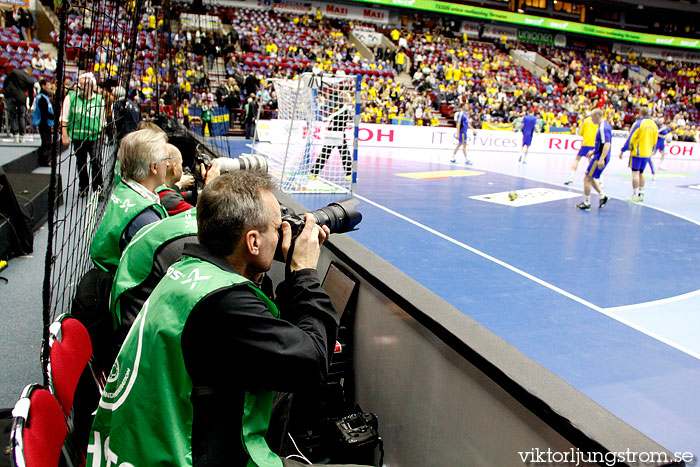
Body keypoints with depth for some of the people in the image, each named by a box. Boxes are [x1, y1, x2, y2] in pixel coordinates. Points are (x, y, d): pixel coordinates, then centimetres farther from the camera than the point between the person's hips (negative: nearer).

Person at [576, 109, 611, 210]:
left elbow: (607, 144, -27)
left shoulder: (603, 128, -18)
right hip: (598, 156, 10)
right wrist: (593, 152, 27)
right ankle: (603, 196, 19)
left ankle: (586, 203, 5)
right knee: (590, 178, 18)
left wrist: (601, 159, -32)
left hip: (599, 158, -10)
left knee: (587, 178, -2)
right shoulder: (603, 126, 14)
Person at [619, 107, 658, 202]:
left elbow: (630, 139, -12)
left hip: (637, 152, -6)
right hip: (647, 154, 6)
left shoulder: (638, 123, -11)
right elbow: (655, 141, 13)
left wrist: (622, 150, -6)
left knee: (635, 173, -3)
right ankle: (641, 194, 18)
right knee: (641, 173, 16)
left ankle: (635, 196, -4)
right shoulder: (654, 125, 8)